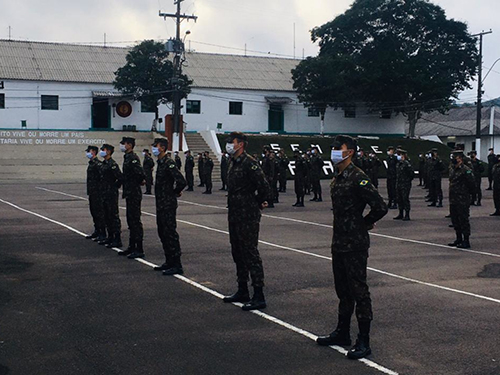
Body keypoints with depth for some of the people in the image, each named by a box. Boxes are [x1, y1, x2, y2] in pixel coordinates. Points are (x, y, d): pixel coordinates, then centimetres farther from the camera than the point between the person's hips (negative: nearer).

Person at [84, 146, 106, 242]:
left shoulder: (98, 164, -15)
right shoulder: (91, 164, 16)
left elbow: (102, 178, -22)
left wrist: (99, 190, -21)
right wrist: (89, 191, 20)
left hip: (97, 193, -10)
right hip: (92, 193, 10)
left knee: (99, 212, -6)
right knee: (93, 211, 15)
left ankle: (102, 234, -2)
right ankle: (97, 231, 24)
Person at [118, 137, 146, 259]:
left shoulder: (133, 158, -16)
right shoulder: (127, 157, 15)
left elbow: (140, 172, -29)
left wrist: (140, 181, -11)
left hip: (134, 194, -10)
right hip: (129, 194, 10)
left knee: (135, 221, -6)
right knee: (130, 221, 15)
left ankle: (139, 250, -2)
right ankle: (131, 247, 23)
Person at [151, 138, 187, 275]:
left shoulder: (168, 163, -16)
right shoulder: (160, 163, 13)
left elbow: (181, 181, -26)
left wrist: (175, 192, -10)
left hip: (168, 205, -10)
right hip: (160, 204, 10)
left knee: (170, 233, -7)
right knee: (162, 233, 15)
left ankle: (177, 265, -2)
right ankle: (169, 262, 25)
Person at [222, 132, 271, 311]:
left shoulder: (249, 163, -16)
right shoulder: (233, 163, 13)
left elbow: (264, 187, -22)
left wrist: (258, 203, -5)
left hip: (248, 217, -10)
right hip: (234, 215, 10)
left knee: (250, 253, -8)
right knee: (238, 253, 16)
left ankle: (259, 296, -3)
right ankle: (242, 292, 28)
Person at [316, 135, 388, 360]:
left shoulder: (358, 178, -16)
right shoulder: (337, 179, 12)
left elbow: (380, 207, -22)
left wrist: (363, 224, -7)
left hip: (355, 245, -9)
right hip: (339, 243, 9)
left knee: (358, 291, -3)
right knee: (342, 290, 18)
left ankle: (363, 342, 4)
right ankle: (342, 334, 31)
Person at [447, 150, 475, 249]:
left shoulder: (466, 170, -14)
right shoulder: (452, 170, 12)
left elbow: (472, 185, -14)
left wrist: (467, 193, -3)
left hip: (463, 201, -8)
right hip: (453, 200, 9)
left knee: (463, 220, -4)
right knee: (455, 220, 14)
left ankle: (466, 241, 2)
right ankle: (459, 239, 26)